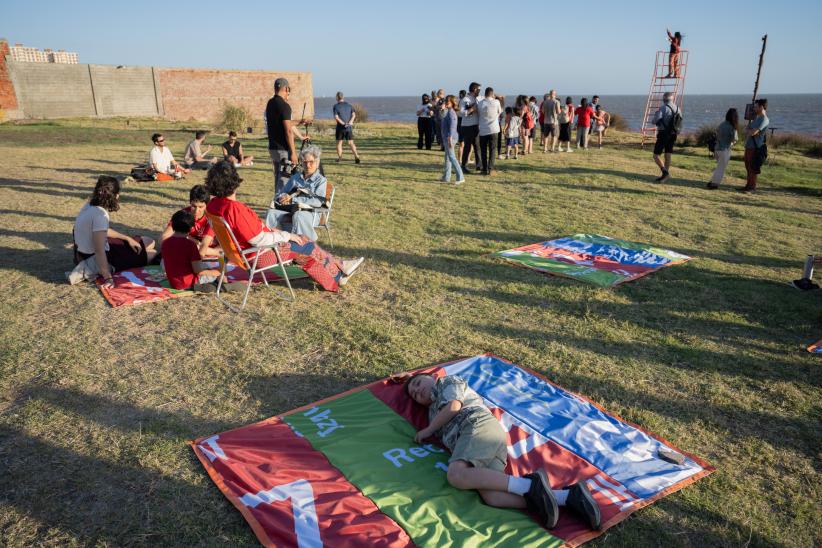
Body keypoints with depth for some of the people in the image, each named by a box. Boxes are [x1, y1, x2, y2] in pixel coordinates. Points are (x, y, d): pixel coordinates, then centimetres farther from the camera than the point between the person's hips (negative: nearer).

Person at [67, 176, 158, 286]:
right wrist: (108, 278, -31)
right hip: (96, 259, -10)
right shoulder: (100, 215, -30)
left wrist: (128, 238, 12)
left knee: (149, 243, 19)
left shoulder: (90, 206, -2)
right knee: (152, 254, 2)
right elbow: (99, 251, -33)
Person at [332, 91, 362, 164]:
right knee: (351, 143, 2)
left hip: (340, 127, -2)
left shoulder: (336, 106, -1)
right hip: (349, 128, 3)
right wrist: (350, 122, -13)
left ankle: (339, 157, 11)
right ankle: (356, 156, -16)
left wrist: (343, 124, -17)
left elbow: (336, 117, -13)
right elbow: (354, 114, -2)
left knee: (339, 142, 12)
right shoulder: (349, 105, 10)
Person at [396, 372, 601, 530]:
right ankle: (569, 495, -33)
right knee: (491, 497, -24)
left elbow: (453, 406, 3)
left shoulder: (448, 381, 20)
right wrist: (408, 377, 58)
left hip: (479, 425, -7)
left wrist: (428, 430, 11)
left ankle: (529, 485, -38)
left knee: (456, 475, -34)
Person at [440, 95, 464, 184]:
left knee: (451, 157, -11)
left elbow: (452, 126, -22)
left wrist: (450, 138, -27)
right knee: (447, 157, 14)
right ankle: (446, 177, 21)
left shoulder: (451, 112, -13)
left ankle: (460, 177, -13)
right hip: (446, 137, 10)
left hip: (450, 137, -10)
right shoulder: (448, 111, 17)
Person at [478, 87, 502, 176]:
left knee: (483, 151, 9)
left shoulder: (480, 103, -2)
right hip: (493, 129, -1)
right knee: (492, 150, 4)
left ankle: (485, 169, 8)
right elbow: (500, 111, 9)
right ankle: (491, 169, -2)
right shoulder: (496, 102, -7)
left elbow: (479, 114, 6)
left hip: (483, 130, 1)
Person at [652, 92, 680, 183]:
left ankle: (665, 172, -18)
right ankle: (665, 175, 15)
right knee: (668, 155, 11)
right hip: (673, 134, 7)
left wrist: (656, 114, 3)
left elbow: (655, 121, -16)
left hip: (663, 134, -7)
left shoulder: (663, 108, -14)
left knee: (656, 155, -3)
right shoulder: (677, 108, 8)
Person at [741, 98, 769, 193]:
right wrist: (749, 131, -9)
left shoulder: (764, 120, -14)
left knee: (753, 168, -2)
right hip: (748, 146, 9)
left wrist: (748, 131, -1)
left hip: (755, 148, -9)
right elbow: (746, 131, 14)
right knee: (748, 167, 13)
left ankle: (752, 187, 6)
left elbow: (753, 133, -22)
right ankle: (748, 185, 22)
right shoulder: (756, 118, 15)